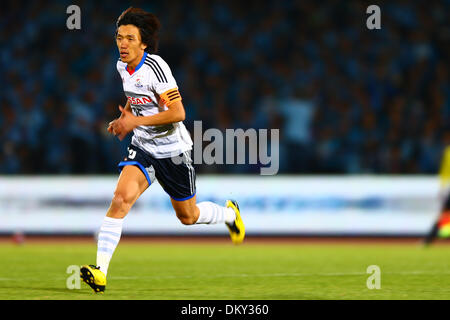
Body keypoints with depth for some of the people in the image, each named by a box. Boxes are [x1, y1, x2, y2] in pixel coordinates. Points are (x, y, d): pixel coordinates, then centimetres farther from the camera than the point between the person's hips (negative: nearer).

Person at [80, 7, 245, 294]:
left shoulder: (155, 67, -22)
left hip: (173, 149, -4)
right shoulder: (123, 67, 0)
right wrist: (125, 117, 5)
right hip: (143, 148, 5)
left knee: (188, 216, 12)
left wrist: (136, 121, -27)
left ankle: (229, 213, 47)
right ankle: (100, 271, -28)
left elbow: (178, 112, -25)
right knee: (121, 197, -22)